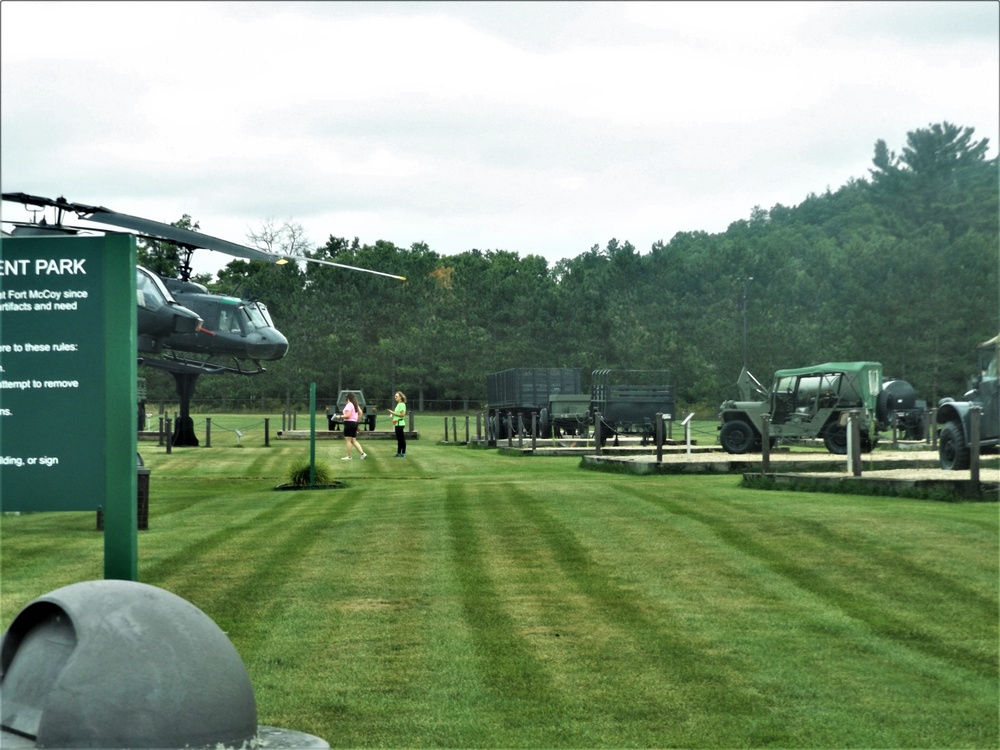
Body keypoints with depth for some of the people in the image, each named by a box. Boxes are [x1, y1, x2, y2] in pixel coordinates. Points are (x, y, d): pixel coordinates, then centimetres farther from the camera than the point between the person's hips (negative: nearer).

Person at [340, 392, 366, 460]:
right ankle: (362, 453, 4)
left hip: (349, 423, -9)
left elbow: (347, 415, -22)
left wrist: (340, 416, -11)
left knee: (348, 440, -2)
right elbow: (360, 413, 19)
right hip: (354, 423, 9)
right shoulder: (355, 405, 14)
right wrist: (357, 420, 23)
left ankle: (349, 456, 1)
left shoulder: (348, 405, -14)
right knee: (354, 441, 13)